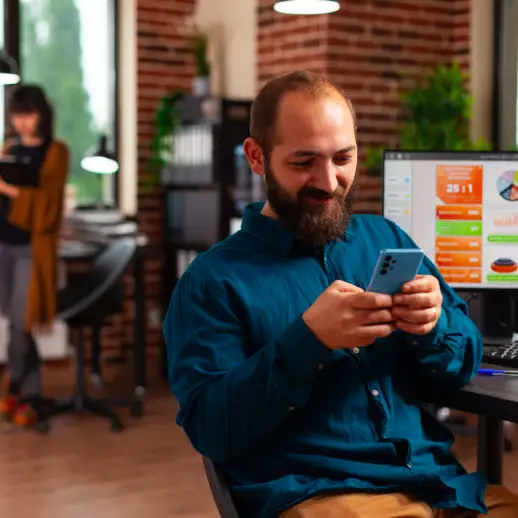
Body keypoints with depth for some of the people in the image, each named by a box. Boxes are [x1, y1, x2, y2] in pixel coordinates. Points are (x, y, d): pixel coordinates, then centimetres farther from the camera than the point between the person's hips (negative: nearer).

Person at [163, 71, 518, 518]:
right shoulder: (213, 280, 1)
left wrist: (433, 325, -6)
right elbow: (209, 428, -7)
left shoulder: (388, 238, 14)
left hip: (444, 482, 5)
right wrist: (308, 339, -18)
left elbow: (465, 366, 16)